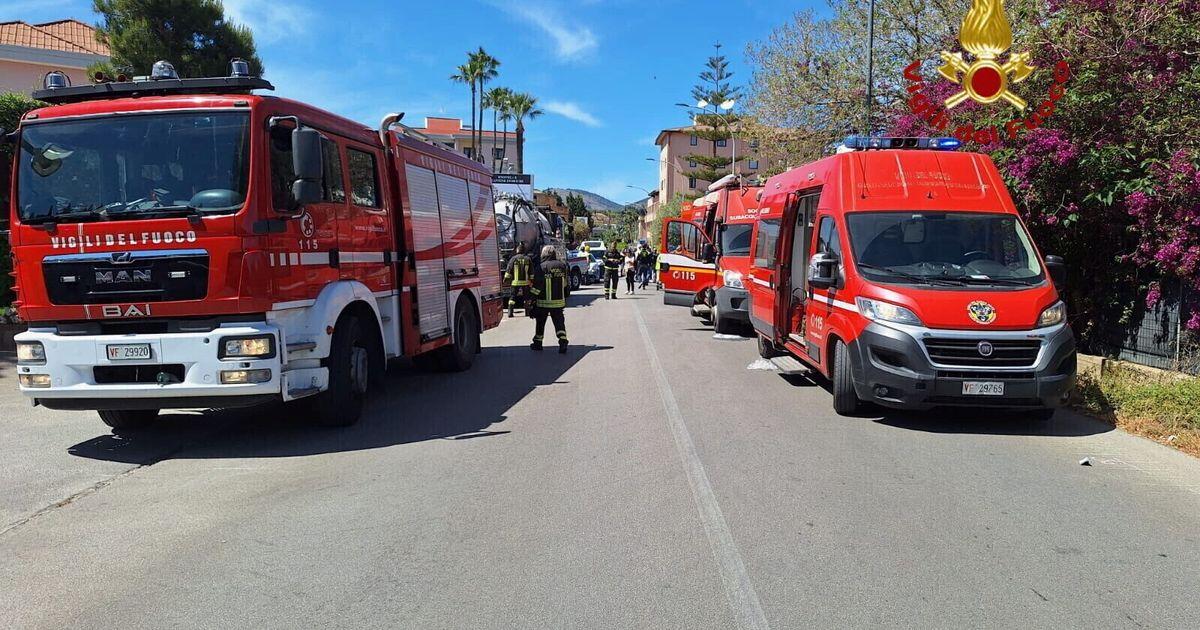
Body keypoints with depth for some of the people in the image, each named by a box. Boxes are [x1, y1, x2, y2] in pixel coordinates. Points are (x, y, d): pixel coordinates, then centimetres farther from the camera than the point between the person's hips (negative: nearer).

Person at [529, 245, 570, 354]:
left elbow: (537, 286, -15)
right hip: (559, 301, 3)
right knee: (559, 322, 4)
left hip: (544, 302, -3)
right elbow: (566, 283, 13)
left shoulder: (542, 267, -14)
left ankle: (537, 343, 23)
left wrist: (531, 298, -5)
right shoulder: (563, 266, 1)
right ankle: (563, 342, -11)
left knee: (540, 322, 13)